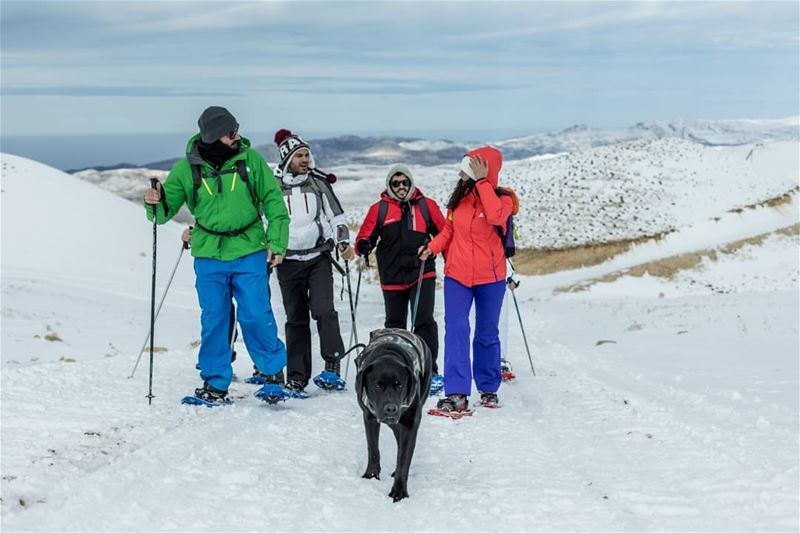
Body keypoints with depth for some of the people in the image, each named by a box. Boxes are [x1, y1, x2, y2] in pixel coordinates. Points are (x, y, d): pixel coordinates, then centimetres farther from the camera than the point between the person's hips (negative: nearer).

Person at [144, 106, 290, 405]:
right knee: (213, 320, 6)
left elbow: (273, 201, 2)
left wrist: (277, 243, -4)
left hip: (249, 253, -1)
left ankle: (273, 372, 18)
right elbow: (167, 208, 5)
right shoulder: (187, 168, -3)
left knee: (256, 316, -4)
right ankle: (215, 383, 18)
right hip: (209, 256, 1)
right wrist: (155, 204, -18)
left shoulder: (250, 159, -5)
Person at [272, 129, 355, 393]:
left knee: (323, 310, -17)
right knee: (296, 319, 6)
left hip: (319, 257, 0)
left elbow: (335, 214, 10)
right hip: (288, 261, 0)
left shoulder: (318, 182, 7)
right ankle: (297, 377, 11)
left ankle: (333, 366, -12)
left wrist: (344, 242, -2)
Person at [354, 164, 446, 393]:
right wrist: (363, 246, -20)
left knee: (424, 321, -12)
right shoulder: (379, 209, 5)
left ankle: (429, 371, -6)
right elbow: (365, 236, 2)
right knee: (395, 325, 13)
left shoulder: (426, 205, 5)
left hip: (422, 274, -2)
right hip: (392, 277, 2)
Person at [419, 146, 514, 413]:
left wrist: (482, 182, -26)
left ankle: (488, 388, 28)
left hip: (490, 277, -2)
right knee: (456, 330, -12)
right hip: (457, 274, 2)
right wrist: (433, 247, -5)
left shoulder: (501, 198, -7)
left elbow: (496, 216, -30)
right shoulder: (460, 197, 4)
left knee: (487, 334, 12)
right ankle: (456, 394, -15)